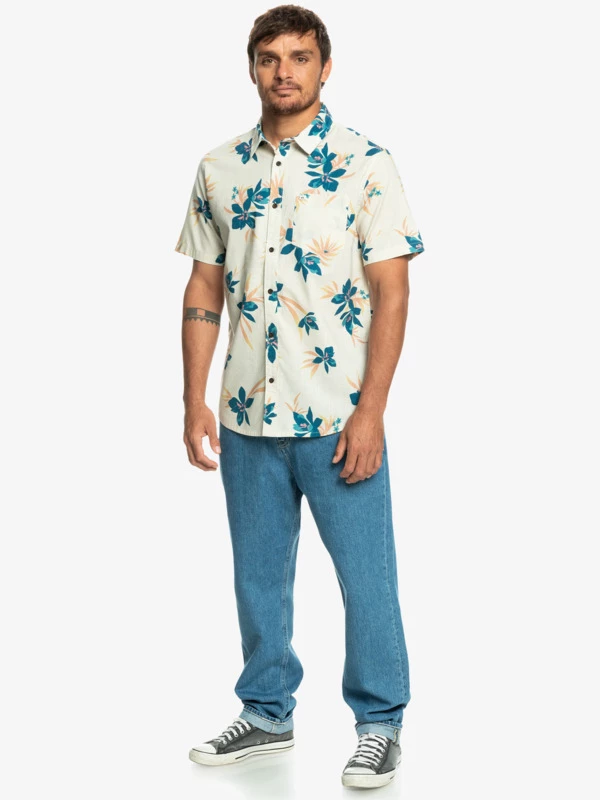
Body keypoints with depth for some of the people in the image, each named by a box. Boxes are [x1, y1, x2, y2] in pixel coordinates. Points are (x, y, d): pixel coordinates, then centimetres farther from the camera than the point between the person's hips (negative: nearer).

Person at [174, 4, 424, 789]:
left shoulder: (365, 162, -6)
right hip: (248, 416, 4)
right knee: (258, 576, 15)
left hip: (339, 418, -4)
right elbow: (204, 290, 10)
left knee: (366, 576, 4)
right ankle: (267, 712, 31)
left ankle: (380, 723, 20)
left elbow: (391, 292, -9)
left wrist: (370, 412, -15)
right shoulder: (219, 170, 6)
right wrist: (195, 400, 3)